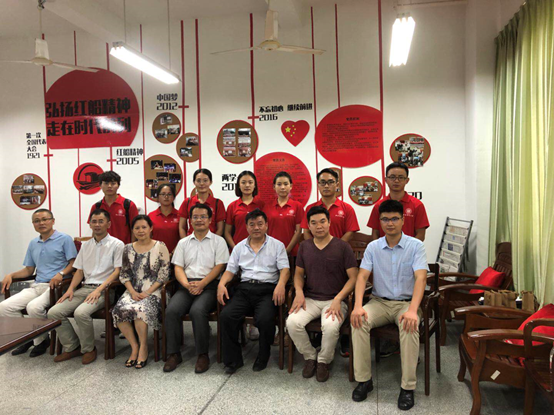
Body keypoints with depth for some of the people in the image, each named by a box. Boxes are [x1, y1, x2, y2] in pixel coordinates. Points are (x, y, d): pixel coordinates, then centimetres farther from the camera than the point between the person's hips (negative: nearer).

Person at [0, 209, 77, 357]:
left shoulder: (64, 239, 1)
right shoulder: (33, 244, 22)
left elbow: (73, 263, -5)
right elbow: (28, 270, 23)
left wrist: (61, 274, -23)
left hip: (55, 286, -6)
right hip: (36, 286, 7)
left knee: (34, 307, -32)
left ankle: (41, 341, -4)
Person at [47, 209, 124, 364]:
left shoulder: (116, 244, -2)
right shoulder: (85, 245, 18)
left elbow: (117, 271, -8)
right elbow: (79, 271, 18)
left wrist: (99, 290, -17)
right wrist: (70, 289, 1)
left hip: (104, 289, -6)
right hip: (84, 288, 6)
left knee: (81, 312, -31)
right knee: (54, 313, -11)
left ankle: (88, 349, -6)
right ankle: (72, 347, 6)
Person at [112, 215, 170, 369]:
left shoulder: (160, 247, 0)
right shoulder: (128, 249, 12)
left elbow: (164, 275, -5)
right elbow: (124, 274, 12)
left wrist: (147, 292, -12)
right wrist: (132, 292, -5)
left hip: (153, 291, -4)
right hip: (133, 291, 4)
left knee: (139, 309, -33)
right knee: (119, 310, -26)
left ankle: (143, 348, -10)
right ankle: (134, 346, -5)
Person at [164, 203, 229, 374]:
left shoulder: (218, 241, 8)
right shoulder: (183, 243, 19)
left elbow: (219, 267, -1)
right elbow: (178, 267, 11)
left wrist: (201, 284, -13)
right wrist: (187, 284, -9)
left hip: (209, 285, -3)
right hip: (187, 285, 4)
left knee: (197, 310, -32)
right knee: (171, 310, -24)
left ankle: (203, 355, -16)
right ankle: (174, 354, -9)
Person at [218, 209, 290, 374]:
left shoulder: (277, 245, 10)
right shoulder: (240, 247, 20)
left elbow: (284, 269, 1)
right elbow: (230, 270, 16)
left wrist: (281, 284, -20)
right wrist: (222, 283, -4)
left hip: (267, 288, -3)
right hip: (245, 288, 3)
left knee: (265, 319, -31)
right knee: (226, 316, -23)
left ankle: (263, 358, -2)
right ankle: (233, 359, -5)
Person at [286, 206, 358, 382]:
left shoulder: (342, 246, -1)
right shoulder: (304, 246, 11)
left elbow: (353, 277, -4)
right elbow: (298, 273, 16)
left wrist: (338, 299, -16)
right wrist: (299, 291, -5)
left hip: (334, 300, -3)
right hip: (309, 299, 3)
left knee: (331, 326, -34)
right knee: (292, 322, -25)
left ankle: (324, 361, -1)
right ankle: (310, 357, 4)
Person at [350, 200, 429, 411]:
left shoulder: (416, 246, -6)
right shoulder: (373, 247, 2)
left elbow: (421, 278, -17)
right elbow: (362, 276, -6)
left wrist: (412, 310, -33)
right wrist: (358, 305, -23)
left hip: (406, 302, -2)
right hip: (379, 301, 2)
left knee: (410, 326, -35)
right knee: (359, 321, -27)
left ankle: (408, 387, -19)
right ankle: (363, 379, -13)